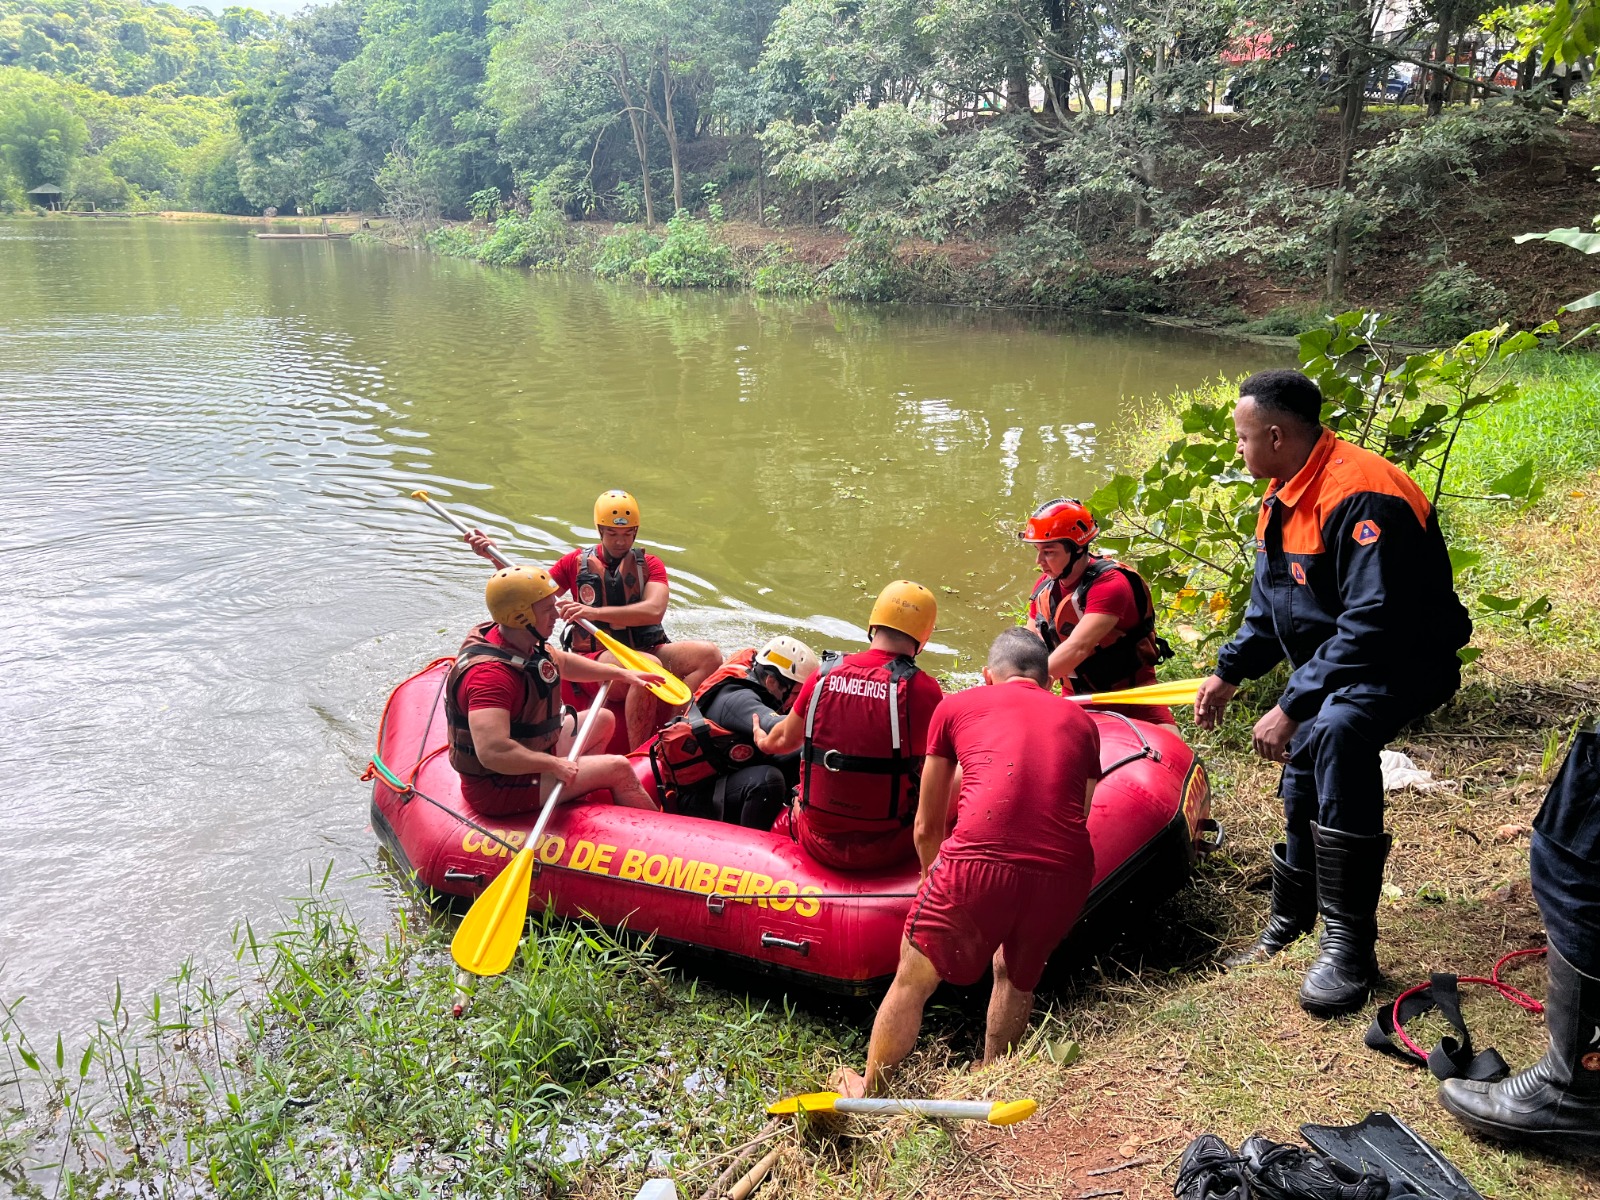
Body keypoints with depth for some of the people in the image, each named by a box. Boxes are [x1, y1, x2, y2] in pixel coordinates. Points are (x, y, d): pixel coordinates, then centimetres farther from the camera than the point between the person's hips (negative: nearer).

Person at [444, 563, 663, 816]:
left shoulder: (521, 642, -3)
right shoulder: (491, 673, -33)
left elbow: (564, 662, 19)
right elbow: (492, 752, -42)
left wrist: (621, 674, 19)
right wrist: (554, 764, -30)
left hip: (528, 750, 10)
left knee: (603, 720, 22)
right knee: (619, 768, -9)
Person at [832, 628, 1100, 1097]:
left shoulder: (956, 705, 21)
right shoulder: (1080, 720, 26)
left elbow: (927, 828, 27)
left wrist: (937, 881, 45)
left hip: (980, 860, -2)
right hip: (1066, 871, 3)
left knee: (913, 981, 18)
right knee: (1017, 976, 30)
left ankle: (867, 1092, 34)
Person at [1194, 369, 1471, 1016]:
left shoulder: (1360, 497, -28)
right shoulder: (1285, 491, 4)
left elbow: (1373, 625, -34)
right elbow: (1270, 599, 15)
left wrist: (1293, 705, -32)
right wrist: (1228, 672, 5)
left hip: (1403, 663, -10)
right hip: (1335, 659, 10)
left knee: (1336, 732, -36)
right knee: (1303, 777, 16)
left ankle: (1349, 946, -27)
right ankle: (1292, 918, 43)